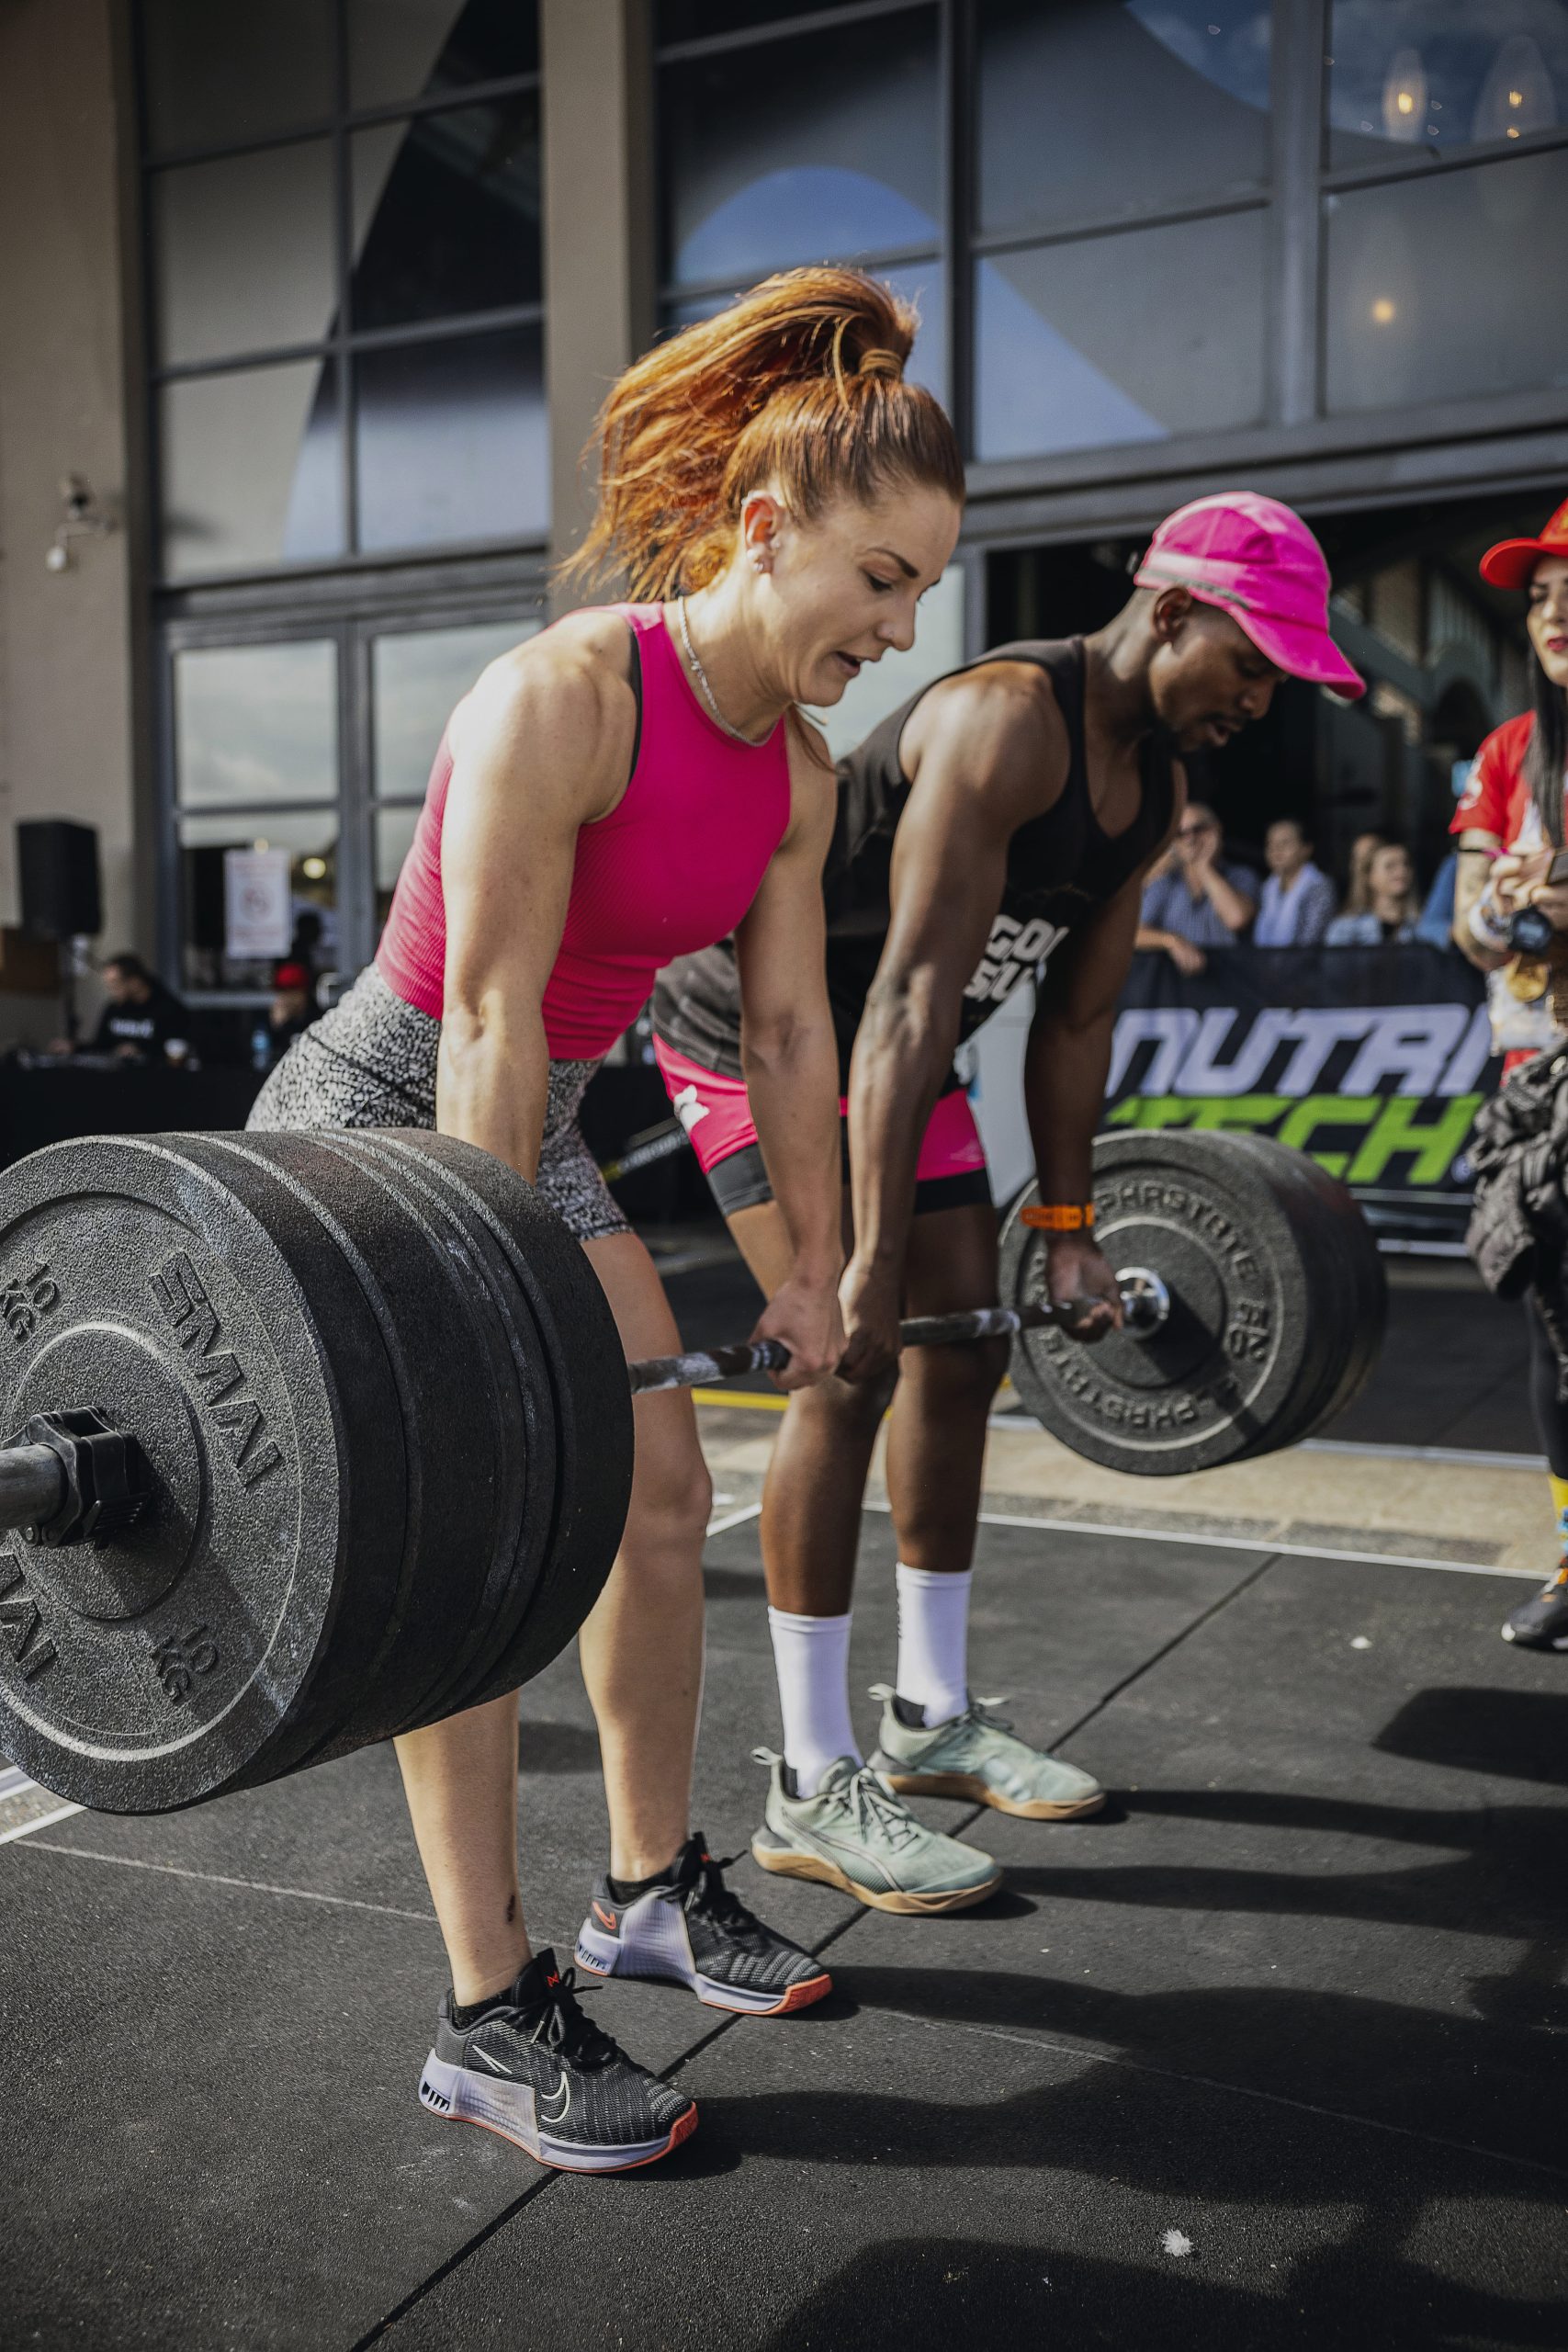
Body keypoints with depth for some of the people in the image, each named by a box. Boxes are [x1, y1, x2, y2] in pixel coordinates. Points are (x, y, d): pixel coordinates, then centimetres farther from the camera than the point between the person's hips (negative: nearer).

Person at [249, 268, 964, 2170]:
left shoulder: (794, 764, -2)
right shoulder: (561, 700, -26)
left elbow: (786, 1027, 4)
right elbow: (490, 1024, -29)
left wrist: (812, 1266, 7)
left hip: (533, 1131, 8)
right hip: (370, 1123, -8)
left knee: (660, 1494, 8)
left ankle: (651, 1889, 26)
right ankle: (490, 2022, 2)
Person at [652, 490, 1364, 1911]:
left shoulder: (1154, 790, 1)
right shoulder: (1006, 724, -27)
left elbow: (1076, 1019, 6)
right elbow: (914, 994, -34)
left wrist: (1068, 1232, 6)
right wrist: (869, 1260, -37)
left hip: (886, 1046, 9)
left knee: (964, 1352, 7)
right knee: (856, 1364, -15)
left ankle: (932, 1717, 21)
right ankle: (813, 1789, -5)